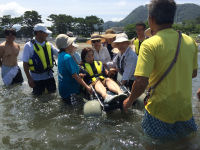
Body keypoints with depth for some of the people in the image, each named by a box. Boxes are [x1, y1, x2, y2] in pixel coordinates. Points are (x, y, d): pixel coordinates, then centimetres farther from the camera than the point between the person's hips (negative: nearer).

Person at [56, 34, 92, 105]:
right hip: (69, 91, -10)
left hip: (63, 88, 10)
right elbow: (74, 76, -25)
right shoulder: (67, 57, -25)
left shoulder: (61, 55, 5)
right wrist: (86, 87, -20)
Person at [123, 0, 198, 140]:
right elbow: (193, 73, 13)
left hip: (160, 112, -5)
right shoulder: (190, 42, -1)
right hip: (186, 112, 5)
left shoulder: (150, 44, -19)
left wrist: (129, 101, -8)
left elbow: (141, 82, -25)